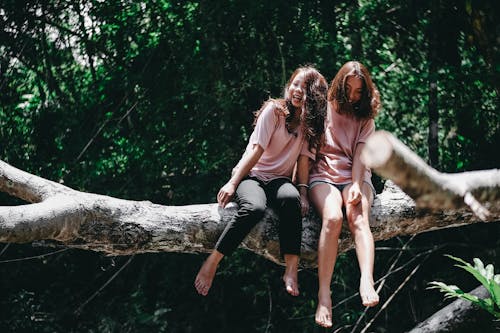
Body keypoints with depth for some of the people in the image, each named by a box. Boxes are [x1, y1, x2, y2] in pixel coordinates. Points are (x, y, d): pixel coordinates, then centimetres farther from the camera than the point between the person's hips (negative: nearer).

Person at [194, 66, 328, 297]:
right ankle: (211, 263, -27)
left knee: (291, 198, -36)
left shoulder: (310, 122, 10)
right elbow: (257, 150, -8)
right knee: (254, 208, -38)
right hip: (251, 174, -2)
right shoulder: (274, 110, -2)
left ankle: (291, 271, -40)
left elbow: (303, 159, 1)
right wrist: (232, 183, -16)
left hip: (280, 180, 3)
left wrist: (303, 191, -14)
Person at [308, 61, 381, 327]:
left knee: (358, 217, -32)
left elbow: (360, 154, 1)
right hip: (323, 174, -2)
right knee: (332, 218, -33)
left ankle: (367, 282, -53)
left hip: (355, 176, 2)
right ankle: (324, 296, -39)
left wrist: (356, 185, -16)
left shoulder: (365, 119, 17)